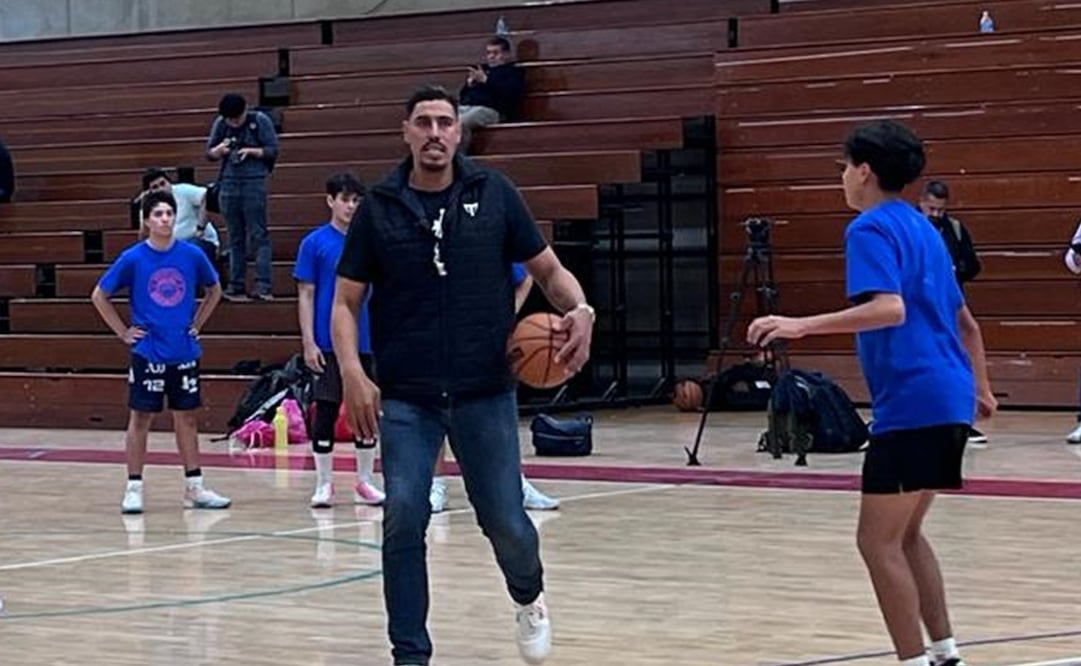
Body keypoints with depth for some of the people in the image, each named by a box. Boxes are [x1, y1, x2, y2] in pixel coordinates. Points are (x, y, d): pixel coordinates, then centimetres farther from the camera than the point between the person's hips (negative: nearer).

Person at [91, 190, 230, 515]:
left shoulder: (192, 255, -1)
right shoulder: (132, 259, -7)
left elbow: (214, 290, 17)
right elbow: (99, 296, 2)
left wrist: (197, 324, 9)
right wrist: (123, 332, -1)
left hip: (184, 352, 3)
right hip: (147, 352, -3)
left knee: (187, 418, 9)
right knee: (140, 418, 2)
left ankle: (194, 486, 15)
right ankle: (134, 488, 7)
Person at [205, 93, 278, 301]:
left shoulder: (260, 121, -2)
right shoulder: (220, 124, 8)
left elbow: (273, 150, -1)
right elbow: (209, 153, 12)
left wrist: (251, 151, -17)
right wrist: (219, 150, -10)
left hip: (254, 183, -4)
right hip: (229, 183, 4)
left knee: (258, 235, -8)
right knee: (235, 238, 7)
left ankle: (263, 286, -12)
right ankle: (236, 287, 10)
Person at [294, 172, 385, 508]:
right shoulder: (315, 243, -2)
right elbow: (305, 295, -2)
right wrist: (309, 342, -9)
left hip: (367, 342, 3)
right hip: (328, 343, -3)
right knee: (326, 411, 1)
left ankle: (365, 481, 17)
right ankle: (324, 483, 9)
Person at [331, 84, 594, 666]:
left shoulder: (494, 194, 0)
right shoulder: (379, 207, 0)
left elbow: (548, 270, 6)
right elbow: (344, 302, 3)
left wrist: (579, 309, -15)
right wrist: (352, 373, -12)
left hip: (485, 393, 0)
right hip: (405, 399, 0)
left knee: (506, 523, 3)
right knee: (402, 524, -7)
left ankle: (529, 599, 37)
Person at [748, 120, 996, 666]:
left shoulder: (870, 229, -8)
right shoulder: (921, 228, 19)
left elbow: (890, 310, -24)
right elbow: (963, 320, 25)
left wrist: (802, 326, -29)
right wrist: (980, 389, 37)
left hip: (911, 402, -9)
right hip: (947, 399, 9)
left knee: (878, 541, -3)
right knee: (905, 534, 19)